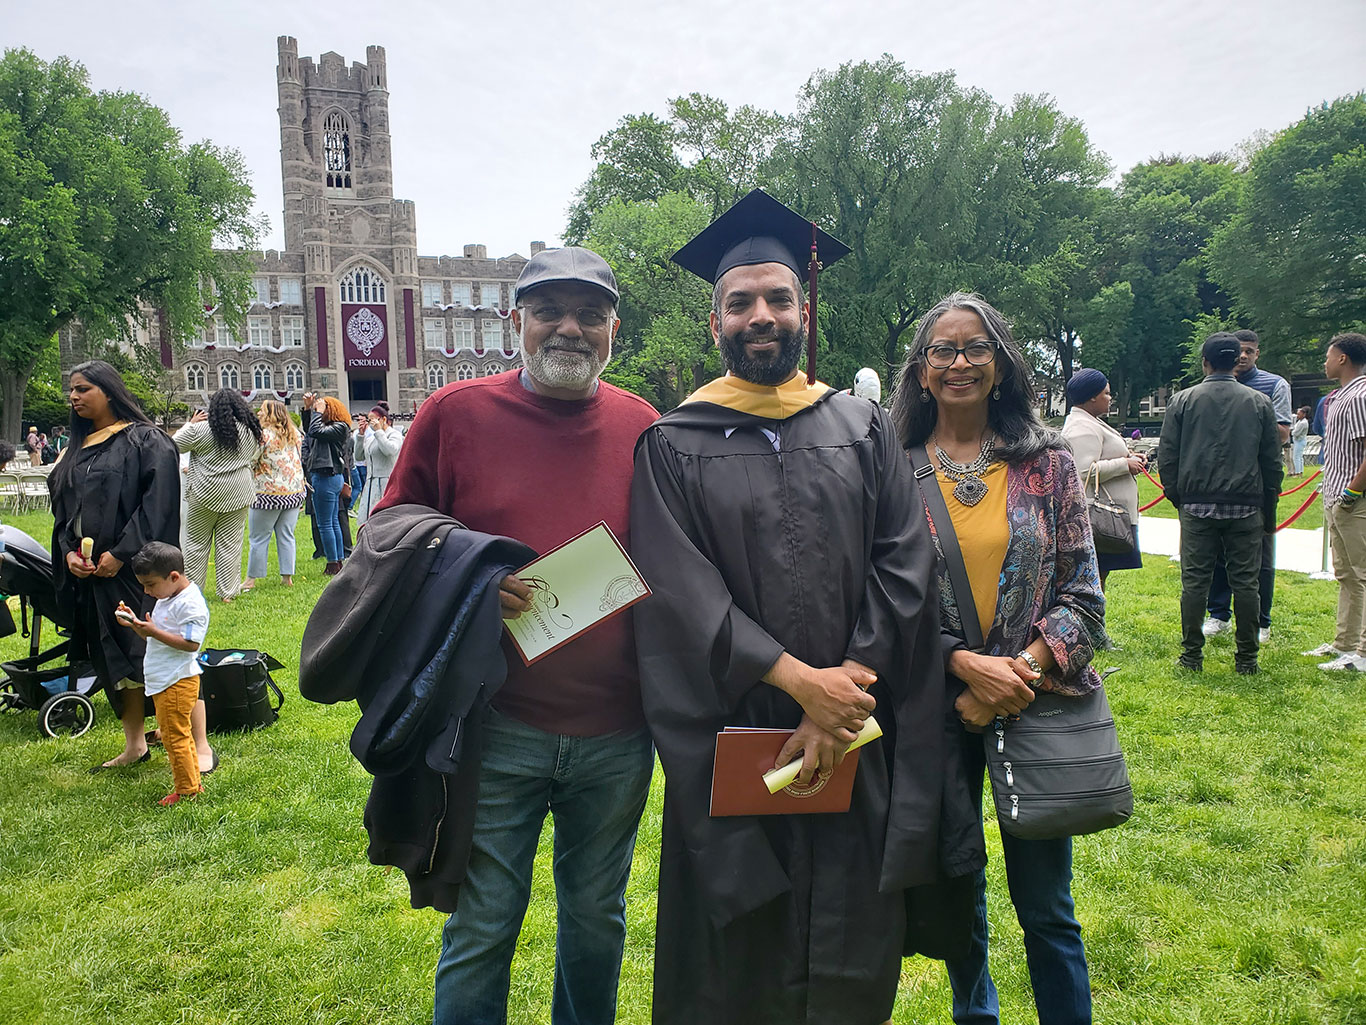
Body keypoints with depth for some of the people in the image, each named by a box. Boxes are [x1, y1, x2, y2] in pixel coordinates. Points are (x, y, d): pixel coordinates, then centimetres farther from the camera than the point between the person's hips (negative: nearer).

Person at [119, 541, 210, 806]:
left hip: (178, 682, -10)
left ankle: (186, 790, 7)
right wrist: (136, 623, 3)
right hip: (162, 682, 10)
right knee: (178, 735, 16)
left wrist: (153, 631, -26)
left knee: (175, 736, -4)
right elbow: (157, 636, 20)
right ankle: (192, 783, 26)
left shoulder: (191, 603, -19)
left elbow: (190, 643, -24)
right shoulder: (166, 598, 13)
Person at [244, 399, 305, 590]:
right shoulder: (294, 434, 10)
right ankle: (287, 576, 9)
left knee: (258, 538, 3)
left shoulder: (263, 435, -11)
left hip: (269, 493, -6)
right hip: (294, 491, 6)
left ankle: (251, 579, 8)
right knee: (286, 536, 9)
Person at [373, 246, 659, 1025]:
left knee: (597, 916, 21)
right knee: (482, 931, 11)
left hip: (616, 735, 3)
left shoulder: (642, 428, 1)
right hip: (496, 729, -2)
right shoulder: (456, 414, -4)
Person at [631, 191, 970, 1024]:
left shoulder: (866, 430, 6)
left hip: (857, 736, 2)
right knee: (738, 953, 11)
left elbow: (905, 570, -2)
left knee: (854, 952, 14)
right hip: (730, 738, -1)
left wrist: (843, 691, -13)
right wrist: (799, 678, -18)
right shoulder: (675, 446, 0)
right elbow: (680, 592, -10)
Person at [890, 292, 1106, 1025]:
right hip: (937, 707, 1)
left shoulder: (1046, 460, -1)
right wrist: (965, 664, -18)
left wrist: (1023, 670, -15)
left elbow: (1083, 595, -1)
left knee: (1045, 905, 9)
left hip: (1035, 705, 0)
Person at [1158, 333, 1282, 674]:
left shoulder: (1183, 400, 1)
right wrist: (1269, 511, 15)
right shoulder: (1260, 402, 5)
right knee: (1245, 582, 5)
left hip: (1197, 506, -1)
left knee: (1194, 580, 3)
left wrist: (1177, 496, 13)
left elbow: (1166, 456, 2)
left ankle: (1192, 655, 7)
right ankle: (1247, 658, 11)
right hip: (1246, 507, 1)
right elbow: (1272, 462, 8)